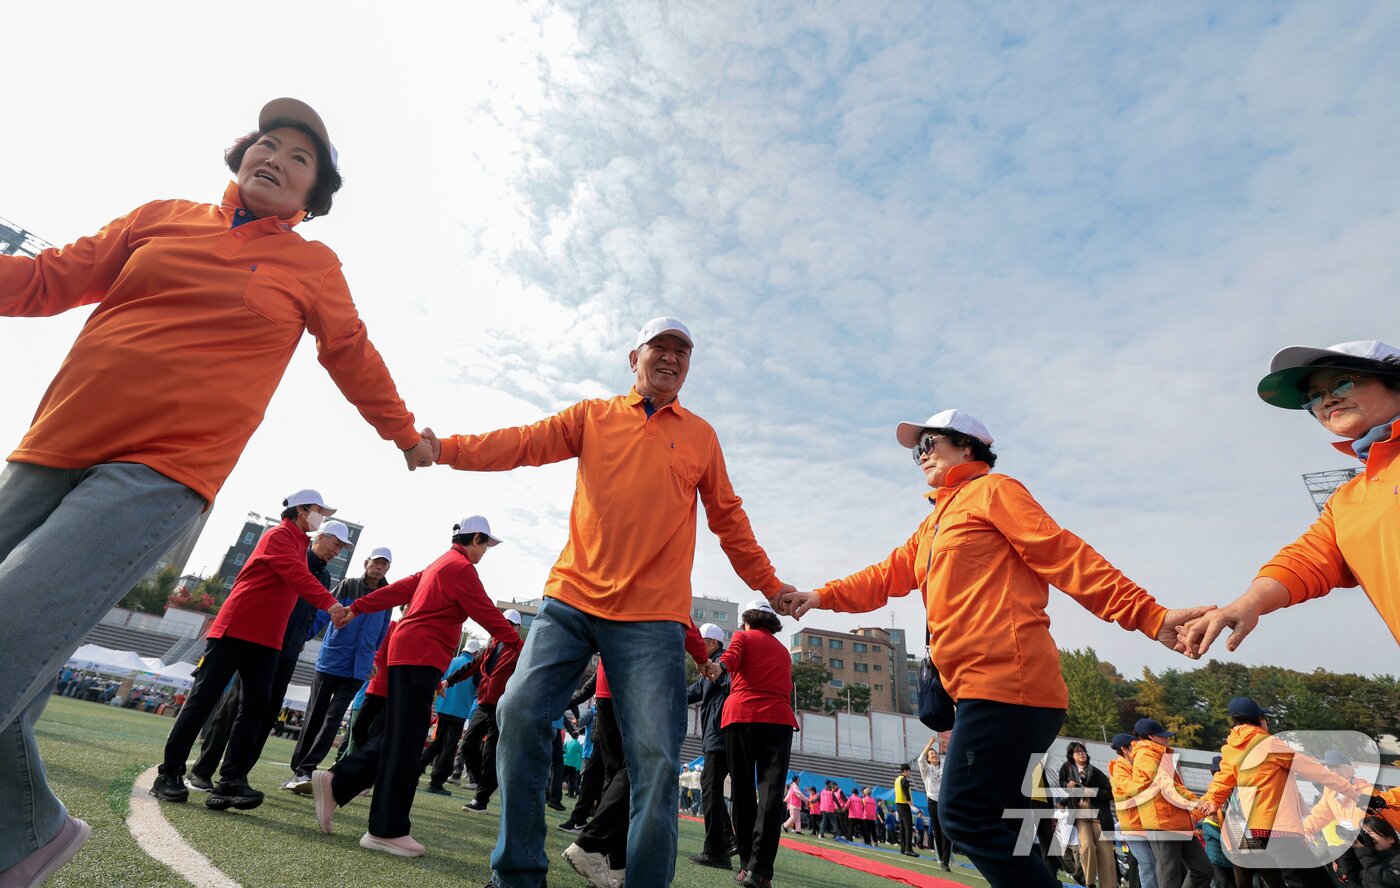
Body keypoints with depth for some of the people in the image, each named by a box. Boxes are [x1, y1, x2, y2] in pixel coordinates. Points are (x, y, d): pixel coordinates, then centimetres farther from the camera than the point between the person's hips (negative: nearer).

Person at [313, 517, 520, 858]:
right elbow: (486, 613, -13)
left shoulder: (437, 565, 19)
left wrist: (355, 609, 24)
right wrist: (518, 644, -7)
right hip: (421, 657, -10)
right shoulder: (462, 568, -11)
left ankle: (335, 782, 19)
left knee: (399, 738, 16)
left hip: (408, 654, 10)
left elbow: (396, 590, 21)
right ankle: (387, 830, 2)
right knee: (405, 742, -5)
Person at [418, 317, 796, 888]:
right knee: (520, 714, -3)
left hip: (652, 617, 0)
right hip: (572, 599, 1)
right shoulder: (593, 416, 11)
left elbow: (728, 518, 17)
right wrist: (446, 448, -15)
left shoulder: (700, 436, 13)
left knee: (656, 756, -5)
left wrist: (768, 584, 17)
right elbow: (524, 443, -1)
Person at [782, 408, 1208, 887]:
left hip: (1005, 682, -9)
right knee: (996, 828, 13)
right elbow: (886, 577, 20)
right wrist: (822, 596, 7)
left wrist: (1151, 617, -16)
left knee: (965, 816, -9)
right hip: (981, 686, 9)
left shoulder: (992, 490, 1)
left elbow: (1067, 556, -8)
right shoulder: (934, 525, 25)